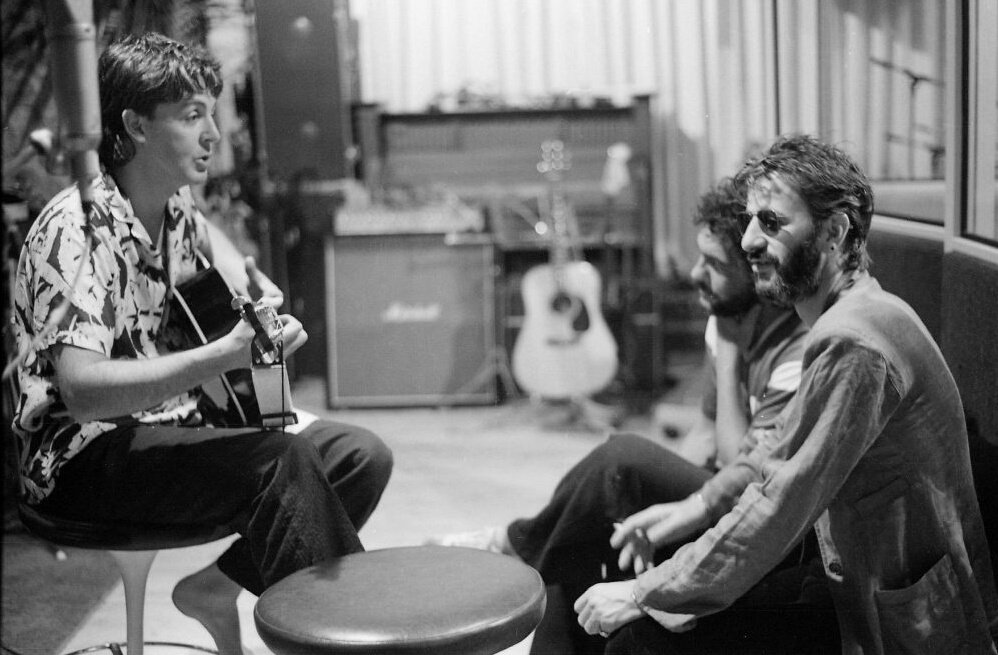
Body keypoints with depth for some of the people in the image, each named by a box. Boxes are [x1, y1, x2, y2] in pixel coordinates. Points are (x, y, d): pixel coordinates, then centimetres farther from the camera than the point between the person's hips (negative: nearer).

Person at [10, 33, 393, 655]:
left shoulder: (173, 207, 5)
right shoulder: (81, 228, -20)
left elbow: (204, 231, 31)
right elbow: (81, 389, -32)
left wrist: (250, 285, 8)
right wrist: (228, 355, -39)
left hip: (168, 427, 9)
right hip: (85, 457, -9)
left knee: (362, 456, -5)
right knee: (285, 460, -31)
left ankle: (217, 586, -1)